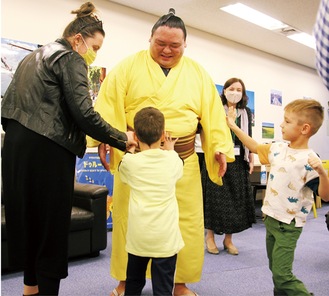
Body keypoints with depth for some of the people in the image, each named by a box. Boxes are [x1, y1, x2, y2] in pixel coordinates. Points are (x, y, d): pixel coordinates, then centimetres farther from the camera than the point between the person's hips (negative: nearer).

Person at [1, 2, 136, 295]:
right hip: (46, 149, -9)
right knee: (51, 222, 1)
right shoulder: (70, 58, -6)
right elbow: (83, 113, -17)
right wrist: (122, 139, -9)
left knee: (27, 217, 17)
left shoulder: (34, 57, 21)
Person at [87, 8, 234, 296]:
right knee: (130, 218, 6)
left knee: (186, 220, 6)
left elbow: (213, 113, 6)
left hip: (182, 161, 2)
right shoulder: (129, 66, 2)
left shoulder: (198, 73, 9)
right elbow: (109, 104, -5)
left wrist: (220, 148, -3)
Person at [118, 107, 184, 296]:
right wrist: (171, 151, 36)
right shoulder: (172, 160, -2)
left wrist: (131, 150, 33)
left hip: (138, 236, 1)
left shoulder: (130, 161, -5)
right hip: (165, 237, -1)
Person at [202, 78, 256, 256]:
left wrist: (251, 159, 12)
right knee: (215, 197, 2)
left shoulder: (246, 112, 10)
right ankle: (210, 237, 18)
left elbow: (248, 138, 14)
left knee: (236, 198, 6)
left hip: (238, 161, 4)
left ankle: (228, 239, 20)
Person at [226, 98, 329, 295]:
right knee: (275, 269, 19)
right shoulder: (279, 148, 1)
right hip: (270, 218, 8)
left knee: (282, 274, -7)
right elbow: (255, 147, 16)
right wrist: (233, 126, 15)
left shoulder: (309, 160, -20)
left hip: (288, 225, -7)